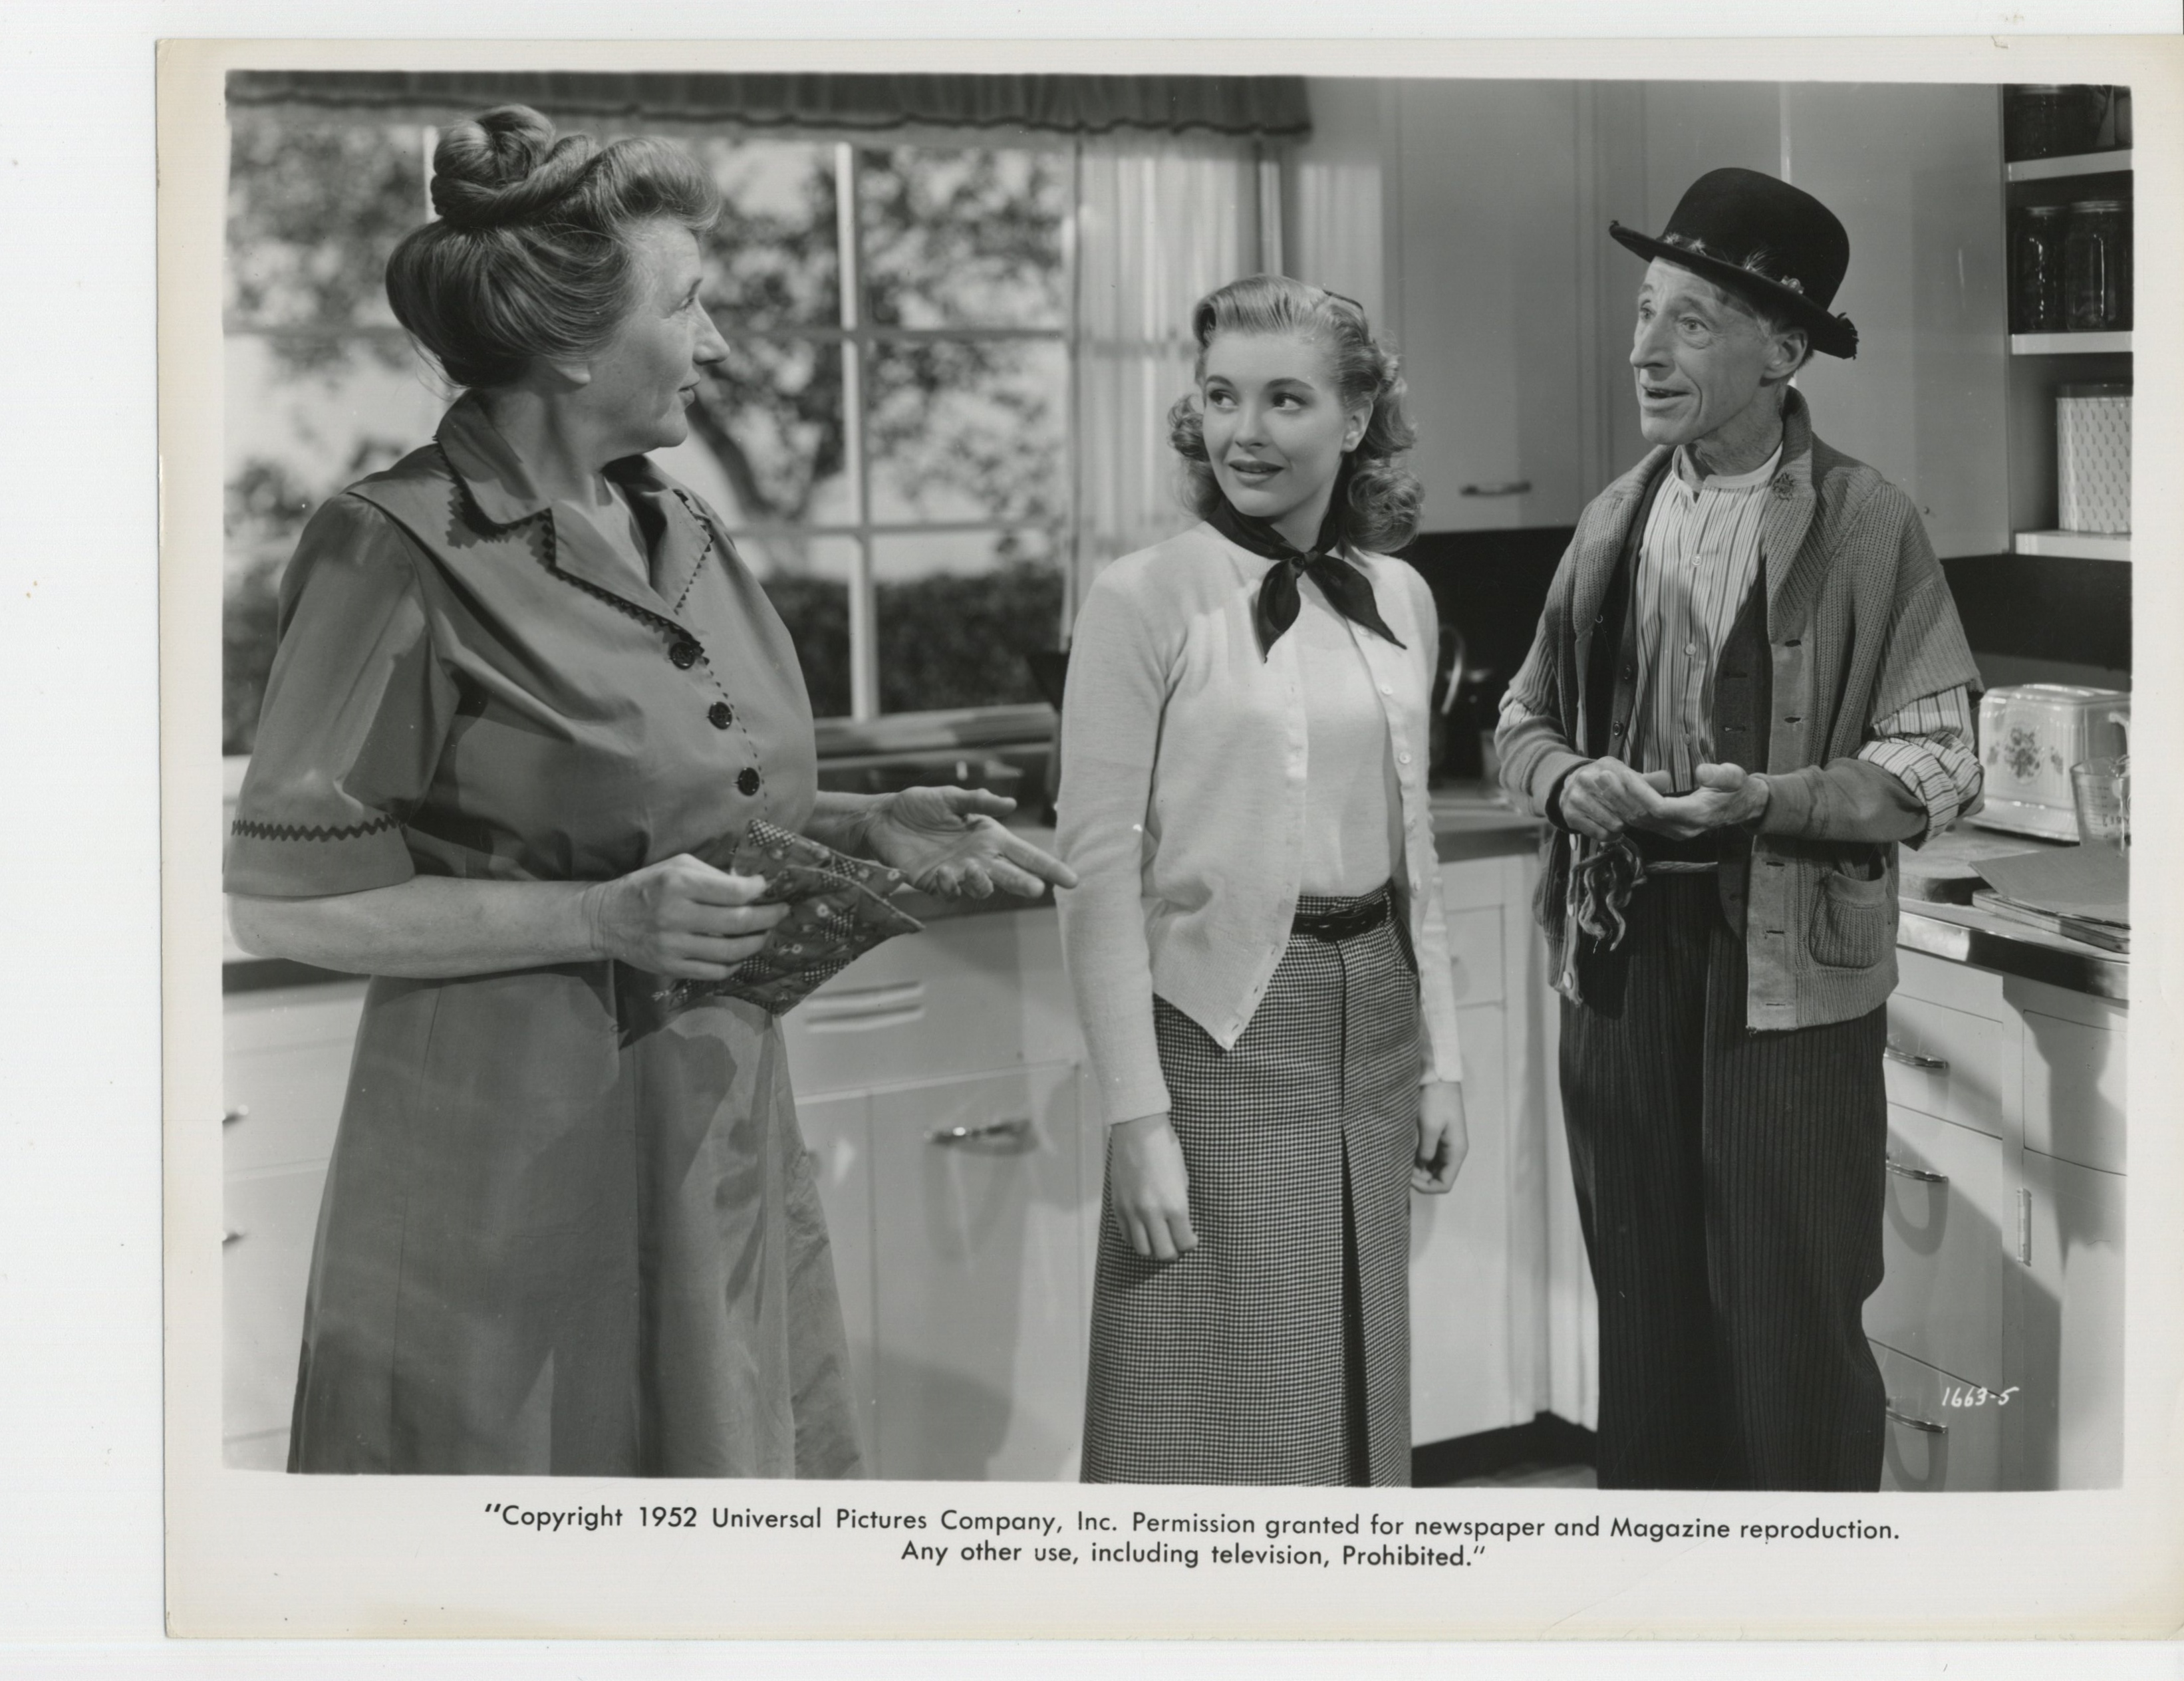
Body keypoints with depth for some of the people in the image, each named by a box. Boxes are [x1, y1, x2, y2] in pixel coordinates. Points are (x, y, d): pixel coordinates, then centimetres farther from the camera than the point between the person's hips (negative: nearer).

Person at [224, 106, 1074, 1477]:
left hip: (728, 1145, 7)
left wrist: (863, 828, 3)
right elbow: (282, 900, -14)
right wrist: (604, 920, -20)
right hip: (517, 1148, -7)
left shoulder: (684, 534, 10)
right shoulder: (402, 551, -14)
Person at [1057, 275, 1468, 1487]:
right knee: (1215, 1420, 1)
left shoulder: (1399, 601, 7)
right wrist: (1136, 1113, -17)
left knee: (1350, 1398, 14)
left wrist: (1440, 1058, 10)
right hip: (1221, 1028, -5)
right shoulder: (1144, 599, -9)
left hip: (1373, 1023, 5)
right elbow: (1099, 874, -12)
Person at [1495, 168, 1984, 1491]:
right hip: (1621, 957, 5)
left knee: (1794, 1330, 0)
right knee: (1647, 1315, 13)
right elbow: (1525, 716, 16)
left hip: (1786, 971, -5)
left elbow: (1938, 763, -8)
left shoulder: (1867, 526, -6)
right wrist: (1565, 777, -6)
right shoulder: (1617, 520, 9)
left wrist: (1770, 800, -23)